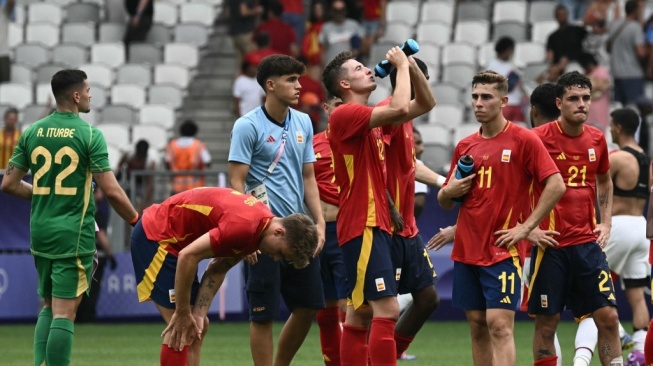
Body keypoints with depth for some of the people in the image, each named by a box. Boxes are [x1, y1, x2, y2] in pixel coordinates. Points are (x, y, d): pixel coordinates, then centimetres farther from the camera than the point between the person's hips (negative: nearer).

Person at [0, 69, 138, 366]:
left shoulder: (32, 132, 5)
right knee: (64, 313, -4)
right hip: (74, 235, -5)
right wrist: (136, 220, 2)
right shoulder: (89, 134, -10)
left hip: (40, 231, 5)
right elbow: (111, 191, -13)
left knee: (48, 306, 18)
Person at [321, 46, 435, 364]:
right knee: (387, 308, -16)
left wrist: (412, 67, 6)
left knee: (360, 313, 9)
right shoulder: (345, 115, -11)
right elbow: (400, 109, -25)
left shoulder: (371, 116, 15)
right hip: (363, 226, -10)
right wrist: (401, 66, -11)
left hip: (376, 224, 10)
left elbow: (425, 103, 20)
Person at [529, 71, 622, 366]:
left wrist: (606, 223, 13)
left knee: (608, 317, 0)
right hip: (550, 243, -4)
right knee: (546, 323, 1)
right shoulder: (539, 138, -9)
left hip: (587, 242, 4)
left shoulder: (597, 139, 7)